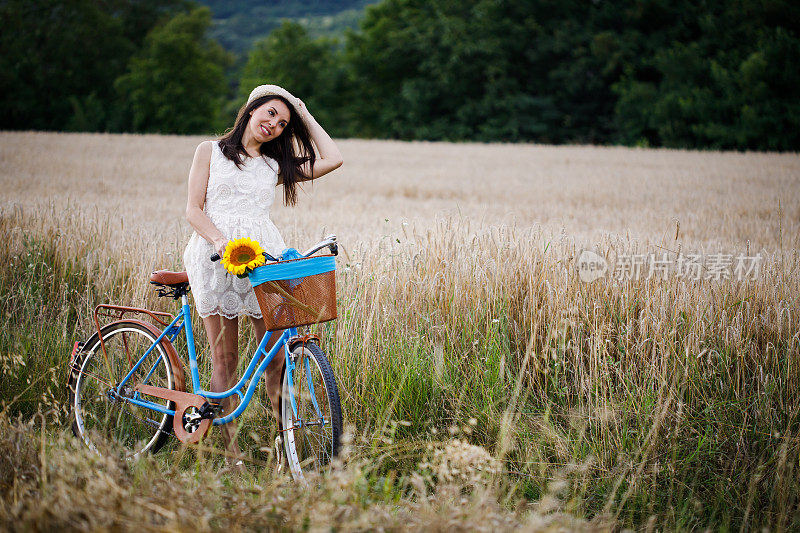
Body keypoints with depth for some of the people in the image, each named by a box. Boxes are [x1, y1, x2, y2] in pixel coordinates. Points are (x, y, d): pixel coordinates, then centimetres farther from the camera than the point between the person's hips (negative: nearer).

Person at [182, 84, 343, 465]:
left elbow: (333, 159, 11)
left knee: (276, 355, -5)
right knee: (224, 359, -2)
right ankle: (229, 449, 2)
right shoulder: (210, 152, 12)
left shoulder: (276, 166, 18)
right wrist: (221, 241, -14)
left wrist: (306, 117, 17)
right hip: (217, 257, -2)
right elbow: (193, 210, 4)